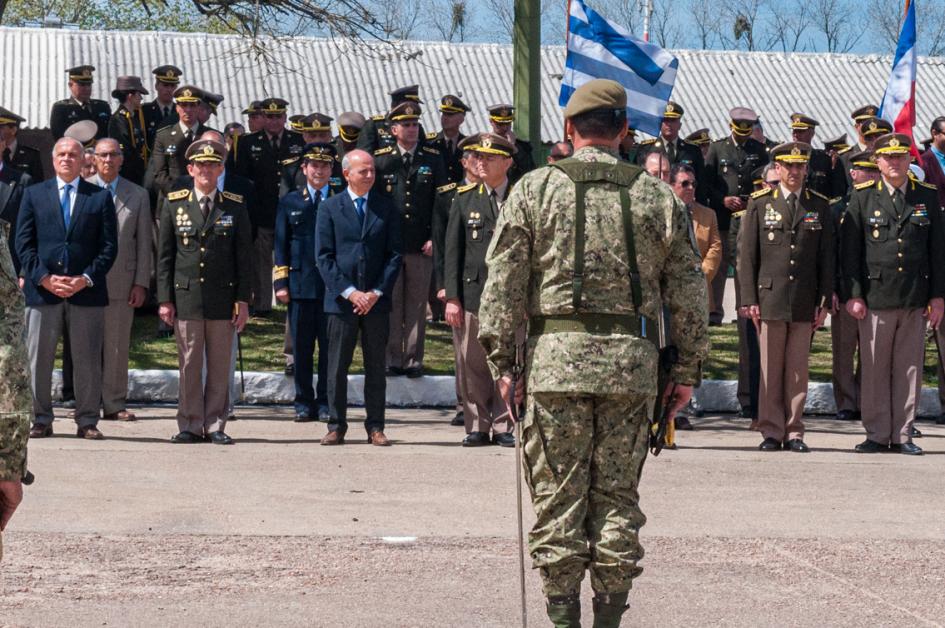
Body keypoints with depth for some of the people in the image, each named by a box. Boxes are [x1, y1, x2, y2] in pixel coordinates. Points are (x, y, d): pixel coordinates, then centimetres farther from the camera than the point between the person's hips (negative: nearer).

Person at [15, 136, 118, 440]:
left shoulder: (100, 197, 8)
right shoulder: (34, 194, 10)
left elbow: (108, 245, 3)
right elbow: (23, 243, 5)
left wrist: (86, 279, -9)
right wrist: (44, 278, -8)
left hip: (87, 291, -1)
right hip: (42, 290, 1)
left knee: (88, 360, 2)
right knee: (38, 360, 2)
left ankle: (87, 421, 9)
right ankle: (41, 420, 10)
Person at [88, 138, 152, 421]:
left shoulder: (138, 195, 9)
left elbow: (144, 242, 8)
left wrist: (141, 283, 1)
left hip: (121, 281, 1)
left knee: (117, 347, 2)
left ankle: (114, 404, 8)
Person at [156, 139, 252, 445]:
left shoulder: (235, 207, 6)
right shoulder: (174, 205, 7)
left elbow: (244, 257, 6)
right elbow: (165, 256, 7)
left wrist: (243, 300, -1)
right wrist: (165, 299, 1)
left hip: (223, 298, 0)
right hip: (186, 296, 0)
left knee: (220, 366, 3)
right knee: (189, 365, 2)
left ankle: (215, 426, 10)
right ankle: (190, 425, 8)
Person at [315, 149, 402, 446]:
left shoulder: (387, 208, 7)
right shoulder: (329, 208, 2)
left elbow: (394, 254, 4)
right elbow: (324, 257, -2)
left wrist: (377, 293, -7)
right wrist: (349, 292, -11)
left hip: (377, 301, 1)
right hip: (341, 299, -1)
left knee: (376, 367, 5)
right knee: (337, 367, 1)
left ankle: (375, 427, 11)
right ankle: (336, 426, 9)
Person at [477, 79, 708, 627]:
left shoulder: (535, 189, 2)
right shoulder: (658, 197, 6)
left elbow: (503, 283, -1)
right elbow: (689, 292, 7)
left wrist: (502, 360, 4)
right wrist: (688, 369, 14)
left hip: (556, 358, -1)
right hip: (633, 361, 2)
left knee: (558, 494, 3)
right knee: (618, 494, 8)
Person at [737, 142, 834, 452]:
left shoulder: (820, 205, 9)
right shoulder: (760, 203, 5)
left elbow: (827, 257, 9)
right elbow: (746, 254, 3)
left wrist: (825, 301, 3)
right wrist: (749, 299, -3)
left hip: (805, 303, 1)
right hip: (770, 298, -1)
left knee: (798, 369, 3)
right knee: (770, 368, 0)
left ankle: (794, 432, 9)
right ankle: (772, 431, 6)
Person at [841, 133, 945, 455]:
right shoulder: (862, 197, 4)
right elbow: (850, 250, 2)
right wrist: (852, 294, -5)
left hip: (915, 301, 1)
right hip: (875, 297, -1)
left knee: (909, 368, 4)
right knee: (874, 369, 2)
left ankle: (903, 435, 10)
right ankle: (877, 434, 9)